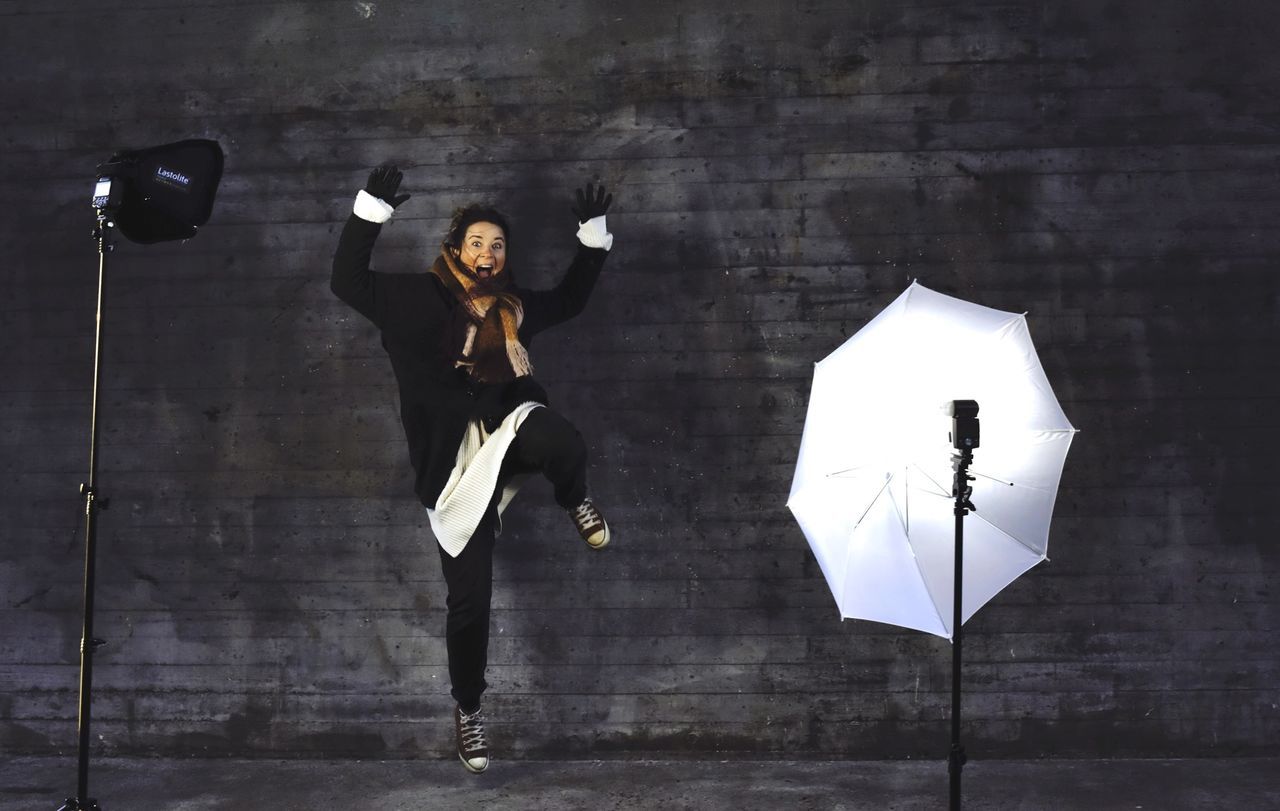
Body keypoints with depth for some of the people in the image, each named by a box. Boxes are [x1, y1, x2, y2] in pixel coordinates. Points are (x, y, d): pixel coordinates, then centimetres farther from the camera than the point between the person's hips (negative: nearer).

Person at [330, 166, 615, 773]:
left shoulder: (514, 306, 13)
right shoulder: (420, 299, 1)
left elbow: (571, 299, 30)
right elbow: (348, 281, -6)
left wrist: (593, 234, 22)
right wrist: (371, 209, -13)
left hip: (510, 428, 2)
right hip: (457, 465, -2)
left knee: (564, 444, -38)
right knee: (470, 596, -1)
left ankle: (575, 500, 0)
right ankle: (467, 710, 21)